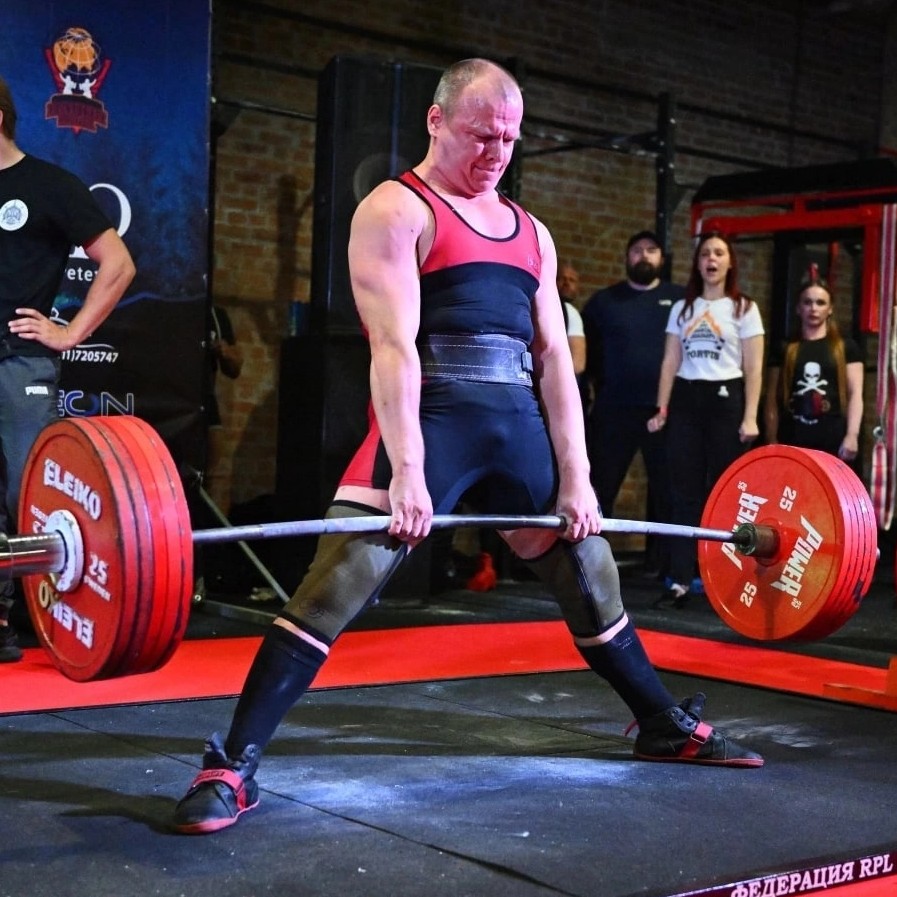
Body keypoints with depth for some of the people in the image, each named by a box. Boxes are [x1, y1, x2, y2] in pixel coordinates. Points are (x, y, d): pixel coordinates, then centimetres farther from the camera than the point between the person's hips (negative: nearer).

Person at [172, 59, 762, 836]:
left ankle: (668, 726, 35)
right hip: (430, 415, -6)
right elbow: (395, 344, -12)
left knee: (591, 574, 16)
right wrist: (406, 471, -22)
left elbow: (554, 357, 12)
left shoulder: (529, 231, 18)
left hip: (521, 422, 6)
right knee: (338, 583, -16)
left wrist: (575, 477, 4)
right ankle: (232, 768, -11)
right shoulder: (395, 211, 0)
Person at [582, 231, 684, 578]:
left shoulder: (680, 300, 7)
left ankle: (664, 563, 14)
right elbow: (585, 346, 14)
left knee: (666, 489, 5)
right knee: (599, 488, 0)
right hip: (615, 408, 0)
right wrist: (600, 382, 7)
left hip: (665, 409, 0)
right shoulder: (604, 300, 9)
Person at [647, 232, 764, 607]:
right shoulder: (682, 308, 13)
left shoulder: (743, 309, 3)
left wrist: (750, 417, -10)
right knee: (685, 492, 1)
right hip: (686, 400, 3)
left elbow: (753, 368, -2)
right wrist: (662, 409, 3)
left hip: (726, 399, -3)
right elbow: (670, 362, 11)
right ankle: (680, 579, 2)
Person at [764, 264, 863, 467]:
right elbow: (772, 399, 11)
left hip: (834, 441, -1)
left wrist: (852, 434, -6)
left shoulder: (846, 347, 10)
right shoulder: (784, 350, 12)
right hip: (793, 441, 1)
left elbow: (855, 393, 5)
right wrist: (772, 440, 4)